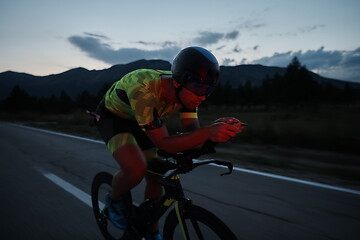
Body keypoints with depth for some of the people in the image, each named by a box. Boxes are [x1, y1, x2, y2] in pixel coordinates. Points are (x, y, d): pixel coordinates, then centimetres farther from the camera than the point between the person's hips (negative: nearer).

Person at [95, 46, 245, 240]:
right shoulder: (143, 89, -41)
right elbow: (163, 143, -40)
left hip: (138, 121, 6)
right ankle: (114, 200, 5)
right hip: (113, 116, -5)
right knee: (136, 169, -30)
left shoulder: (185, 91, -22)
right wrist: (207, 132, -52)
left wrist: (219, 129, -41)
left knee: (156, 179, 2)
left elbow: (193, 134, -21)